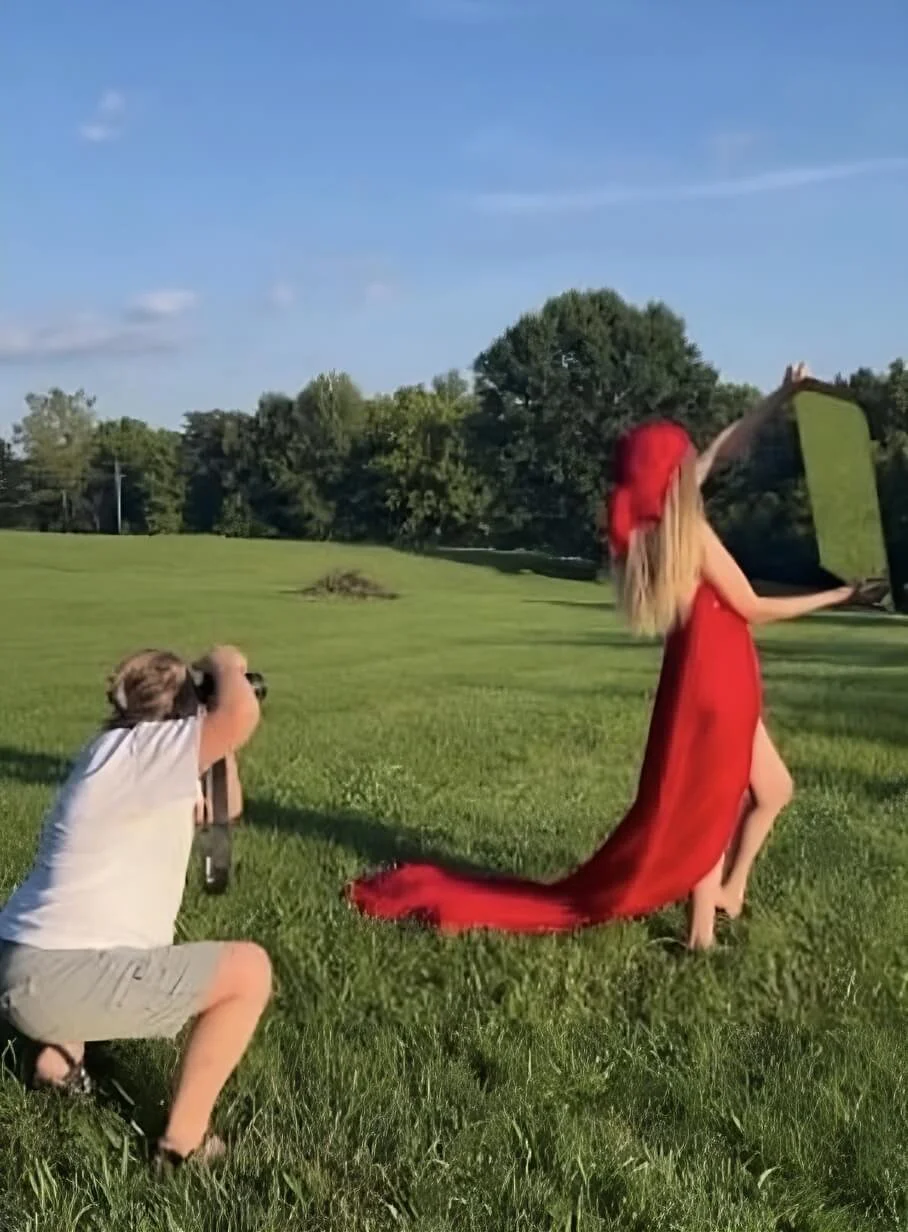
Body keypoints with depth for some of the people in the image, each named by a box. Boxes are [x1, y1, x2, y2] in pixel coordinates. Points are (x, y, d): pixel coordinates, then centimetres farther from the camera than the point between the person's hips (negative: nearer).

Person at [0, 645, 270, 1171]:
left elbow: (226, 808, 24)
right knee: (250, 970, -7)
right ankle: (184, 1141, 1)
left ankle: (62, 1055, 32)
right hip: (51, 980, -10)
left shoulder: (137, 765, 15)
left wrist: (224, 755, 13)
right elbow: (241, 715, -29)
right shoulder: (130, 751, -14)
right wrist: (225, 666, -9)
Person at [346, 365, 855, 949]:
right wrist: (834, 596, -2)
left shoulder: (657, 521, 5)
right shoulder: (690, 532, -19)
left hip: (714, 682, 8)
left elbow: (723, 448, 14)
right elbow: (752, 609, -12)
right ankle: (704, 930, 11)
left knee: (773, 789, 18)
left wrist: (782, 396, 14)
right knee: (706, 807, 2)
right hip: (712, 684, -8)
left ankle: (728, 894, 25)